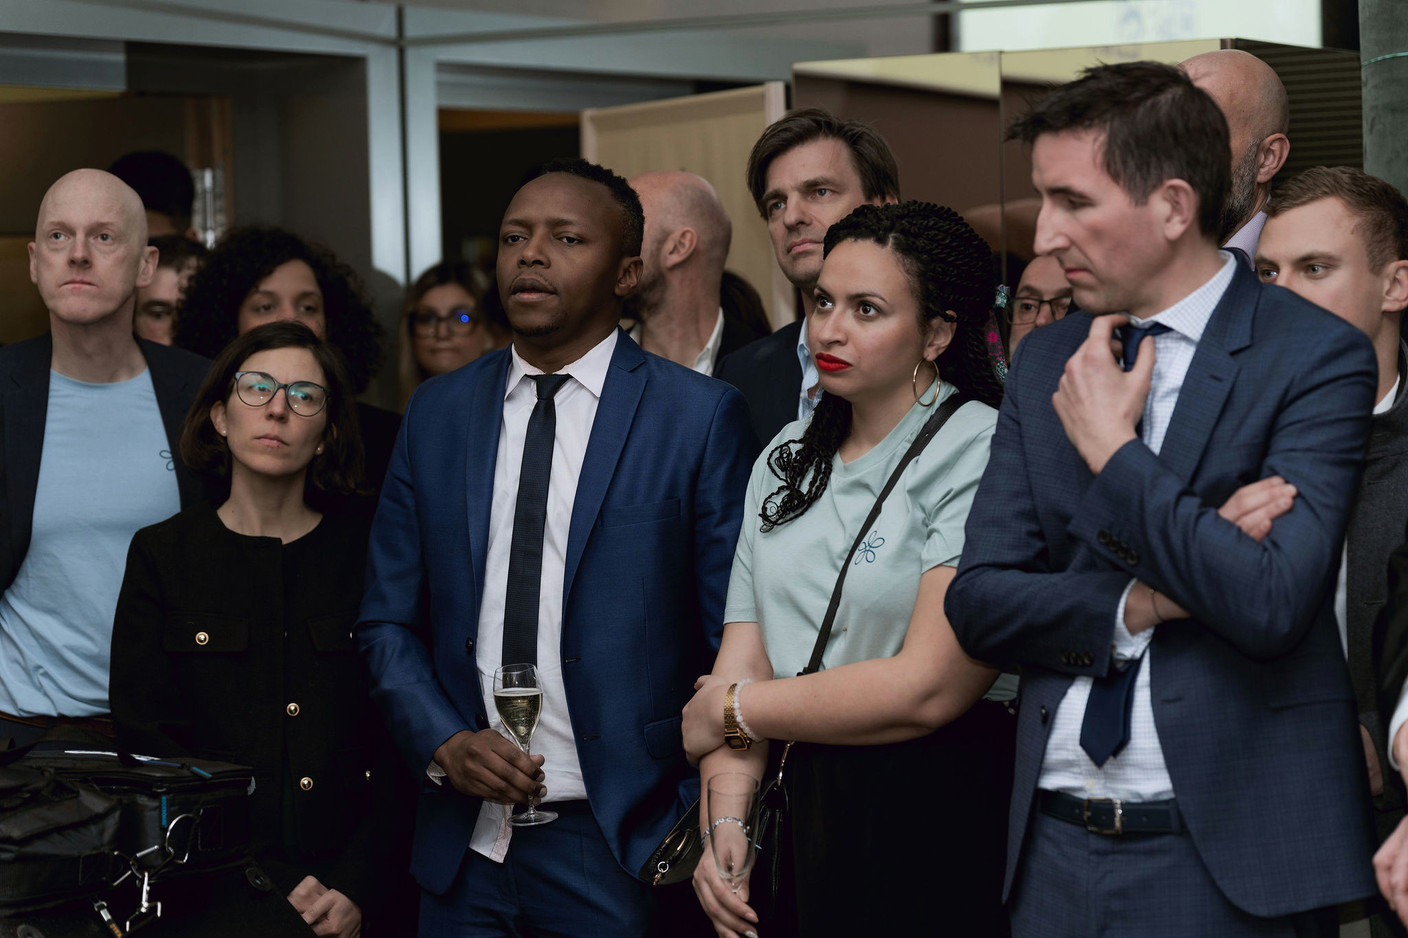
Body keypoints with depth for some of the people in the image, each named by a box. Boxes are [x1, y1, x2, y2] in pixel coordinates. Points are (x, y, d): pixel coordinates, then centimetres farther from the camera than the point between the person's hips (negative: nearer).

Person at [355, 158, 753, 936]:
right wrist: (442, 742, -4)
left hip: (612, 843, -3)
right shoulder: (436, 412, 9)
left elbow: (735, 641, -3)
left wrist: (704, 830, -9)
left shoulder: (700, 416, -2)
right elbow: (387, 621, 12)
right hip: (464, 839, 3)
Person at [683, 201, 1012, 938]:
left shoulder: (982, 455, -11)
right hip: (804, 815, 6)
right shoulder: (788, 457, 12)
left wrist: (732, 711, -6)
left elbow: (929, 688, -19)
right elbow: (742, 662, 6)